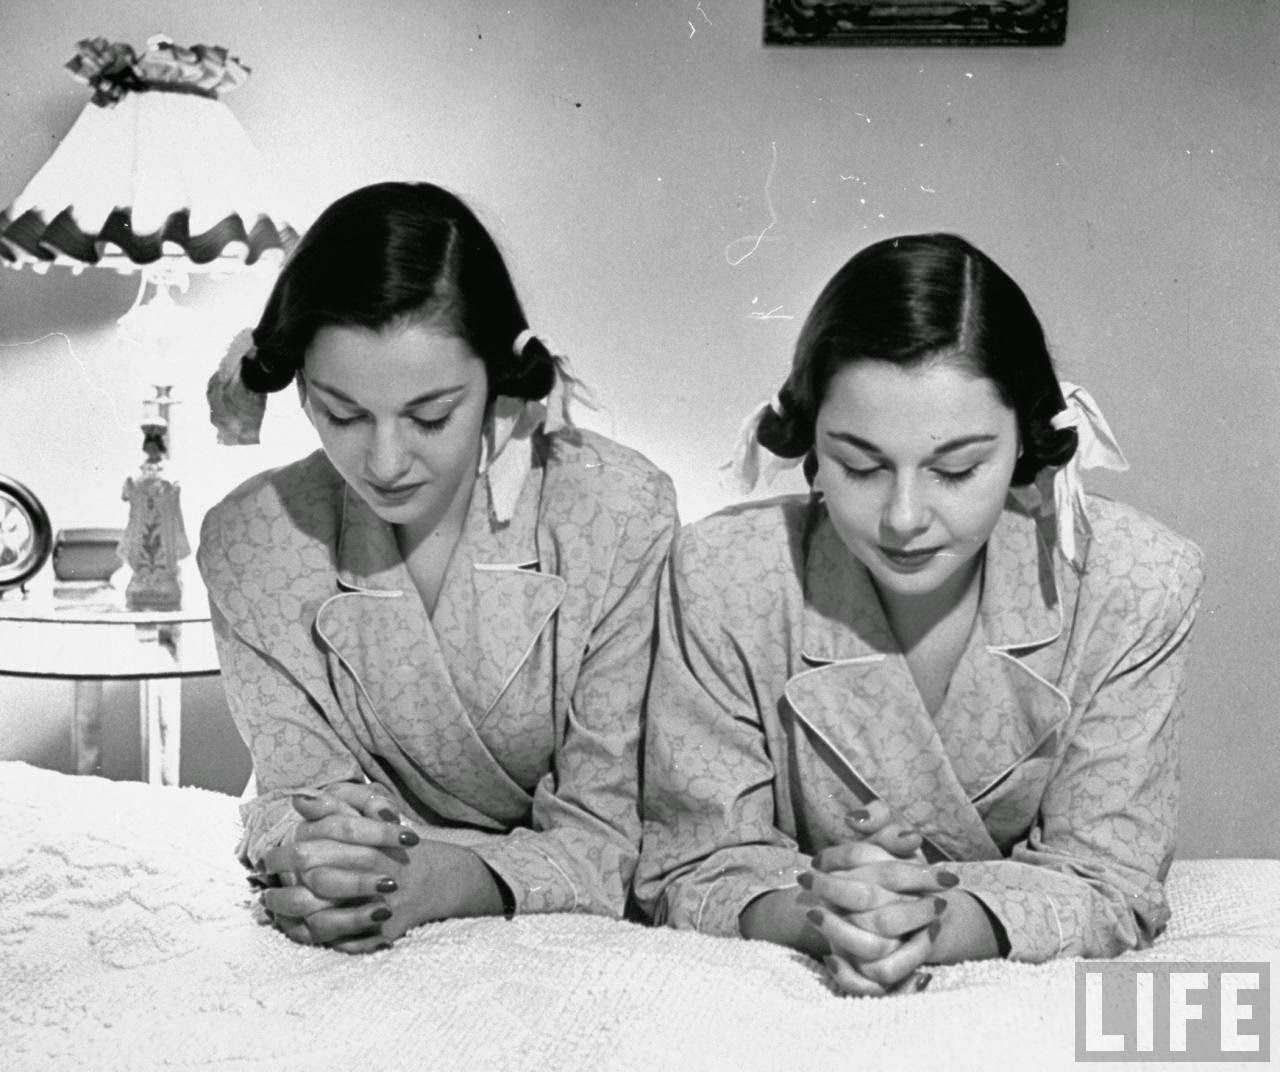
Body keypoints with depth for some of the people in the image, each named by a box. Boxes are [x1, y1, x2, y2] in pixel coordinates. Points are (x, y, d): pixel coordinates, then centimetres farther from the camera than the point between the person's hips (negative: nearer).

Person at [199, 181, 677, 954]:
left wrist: (436, 885, -31)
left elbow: (602, 840, -13)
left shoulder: (622, 517, -16)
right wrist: (312, 854, -26)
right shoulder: (248, 542, -7)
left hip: (573, 948, -1)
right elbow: (296, 786, -3)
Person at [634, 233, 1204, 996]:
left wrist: (930, 929, -29)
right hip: (778, 998, 0)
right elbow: (698, 869, -9)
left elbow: (1109, 888, -11)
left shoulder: (1137, 584, -14)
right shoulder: (722, 576, -14)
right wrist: (823, 921, -30)